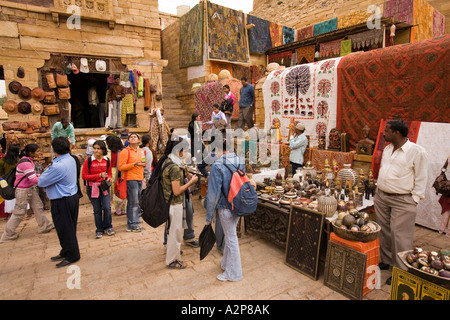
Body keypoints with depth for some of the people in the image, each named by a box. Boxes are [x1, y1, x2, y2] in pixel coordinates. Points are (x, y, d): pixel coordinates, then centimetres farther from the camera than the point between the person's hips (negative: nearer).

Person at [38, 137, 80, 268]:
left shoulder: (58, 166, -27)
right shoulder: (71, 159, 2)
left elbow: (41, 182, -16)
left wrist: (46, 170, -1)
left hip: (62, 202, -9)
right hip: (73, 197, 9)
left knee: (65, 229, 5)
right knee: (69, 228, 19)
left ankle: (72, 255, 19)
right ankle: (66, 252, 35)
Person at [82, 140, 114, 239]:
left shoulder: (107, 161, 1)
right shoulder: (88, 161, -10)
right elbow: (84, 176, -10)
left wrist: (109, 178, -9)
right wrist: (99, 175, -19)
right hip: (92, 188, -2)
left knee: (107, 207, -4)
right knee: (97, 210, 6)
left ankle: (108, 227, 19)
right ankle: (99, 230, 23)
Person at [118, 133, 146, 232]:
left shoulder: (141, 151, 17)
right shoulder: (125, 151, -5)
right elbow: (121, 167, -10)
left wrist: (144, 164, 7)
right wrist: (134, 164, -19)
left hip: (139, 179, 7)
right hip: (131, 179, -7)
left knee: (137, 202, 12)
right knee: (133, 202, -7)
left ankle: (135, 221, 22)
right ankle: (131, 225, 1)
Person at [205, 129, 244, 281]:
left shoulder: (217, 166, -23)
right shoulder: (241, 161, -3)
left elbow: (213, 193, -21)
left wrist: (208, 216, -11)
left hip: (225, 208, -6)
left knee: (231, 239, 9)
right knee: (230, 235, 24)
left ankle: (233, 273, 30)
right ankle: (226, 263, 45)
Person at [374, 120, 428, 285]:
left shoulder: (417, 151, -11)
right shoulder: (387, 149, 9)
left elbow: (421, 179, -8)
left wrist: (414, 200, -10)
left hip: (402, 201, -6)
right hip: (381, 197, 7)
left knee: (399, 236, -1)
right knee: (384, 232, 15)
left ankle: (401, 271, 13)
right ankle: (385, 260, 31)